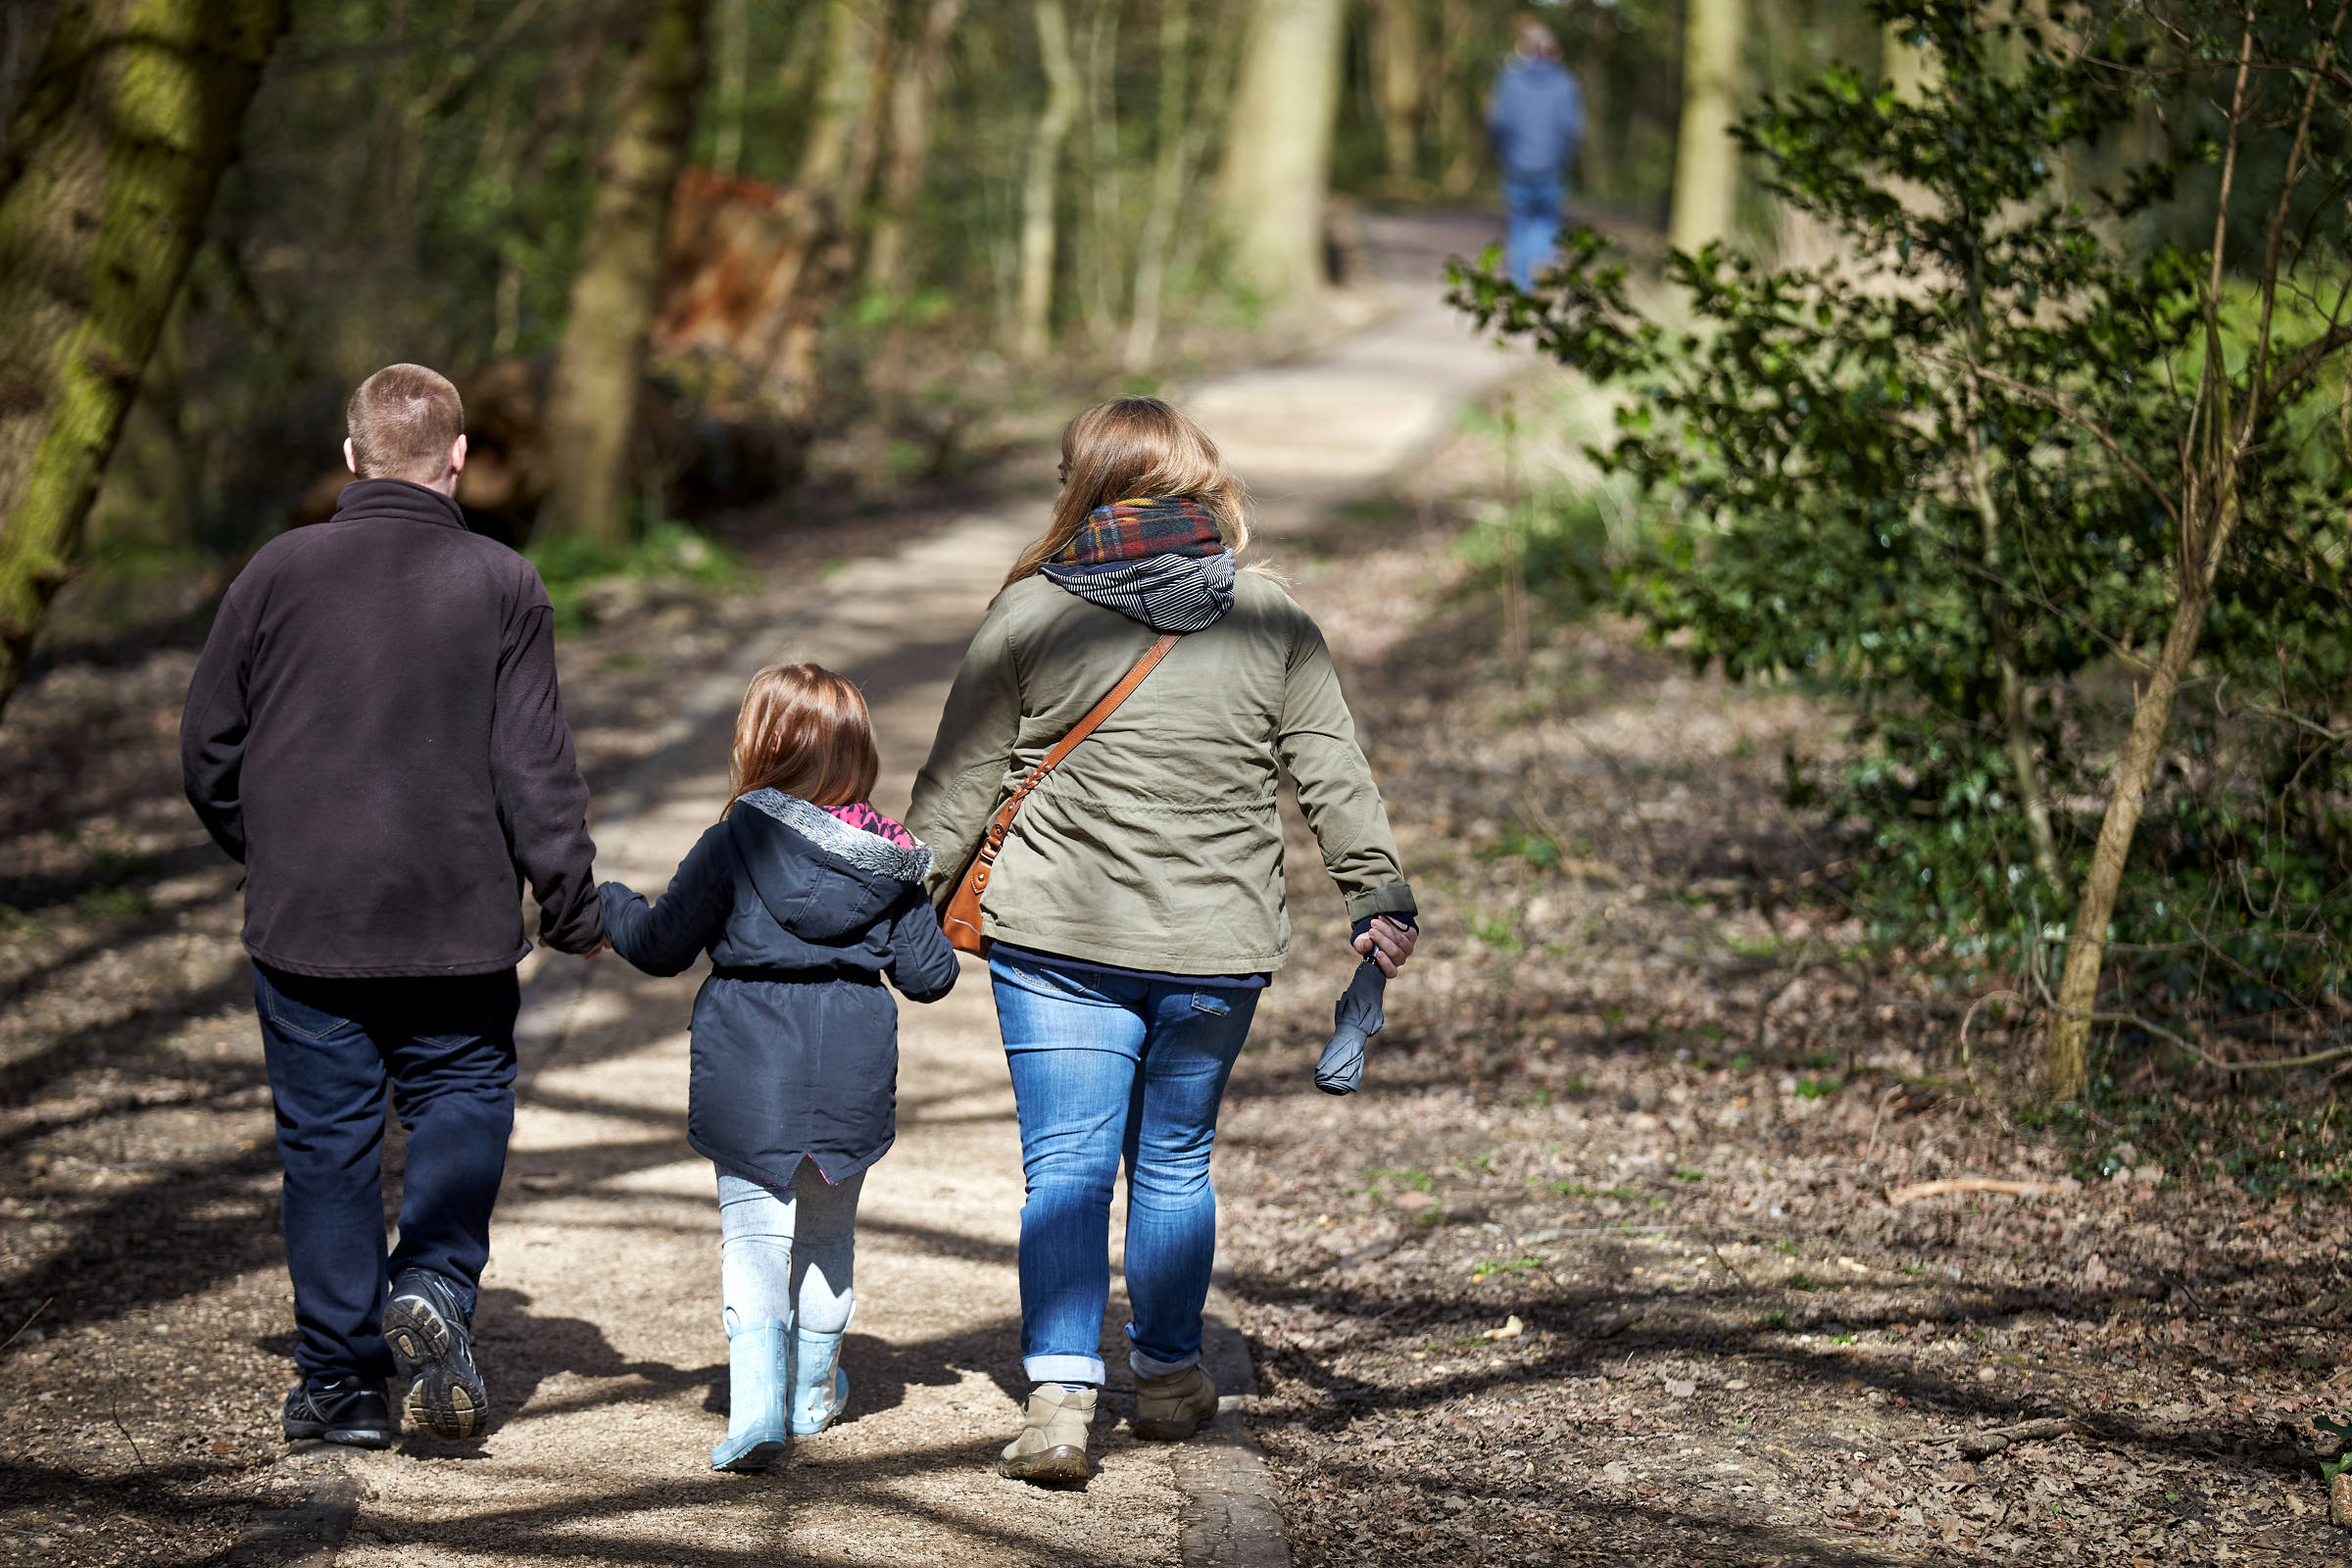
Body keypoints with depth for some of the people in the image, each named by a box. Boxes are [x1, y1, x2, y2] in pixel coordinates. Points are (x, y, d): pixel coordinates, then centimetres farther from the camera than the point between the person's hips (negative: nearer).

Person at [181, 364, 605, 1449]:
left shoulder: (279, 572, -1)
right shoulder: (501, 585, -5)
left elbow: (208, 747, 5)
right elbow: (534, 767, -6)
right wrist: (571, 901, 3)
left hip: (302, 917, 1)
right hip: (459, 919, -1)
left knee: (326, 1137, 8)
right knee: (461, 1100, 15)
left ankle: (339, 1381, 11)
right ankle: (435, 1288, -9)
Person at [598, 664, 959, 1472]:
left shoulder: (735, 844, -9)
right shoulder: (889, 861, 1)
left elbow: (661, 944, -4)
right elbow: (928, 973, 4)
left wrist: (607, 904, 15)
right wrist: (939, 952, 27)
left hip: (749, 1086, -3)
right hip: (851, 1085, 3)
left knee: (753, 1239, 1)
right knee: (827, 1237, 20)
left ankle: (759, 1399, -16)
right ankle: (814, 1391, 33)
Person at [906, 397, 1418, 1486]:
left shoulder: (1031, 611, -3)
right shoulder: (1275, 624, 2)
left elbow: (960, 779, 0)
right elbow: (1337, 780, 4)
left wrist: (911, 898, 8)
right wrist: (1379, 899, 12)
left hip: (1057, 943, -2)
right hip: (1216, 948, 2)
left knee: (1066, 1166, 0)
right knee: (1175, 1159, 16)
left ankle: (1060, 1397, -12)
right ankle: (1168, 1376, 28)